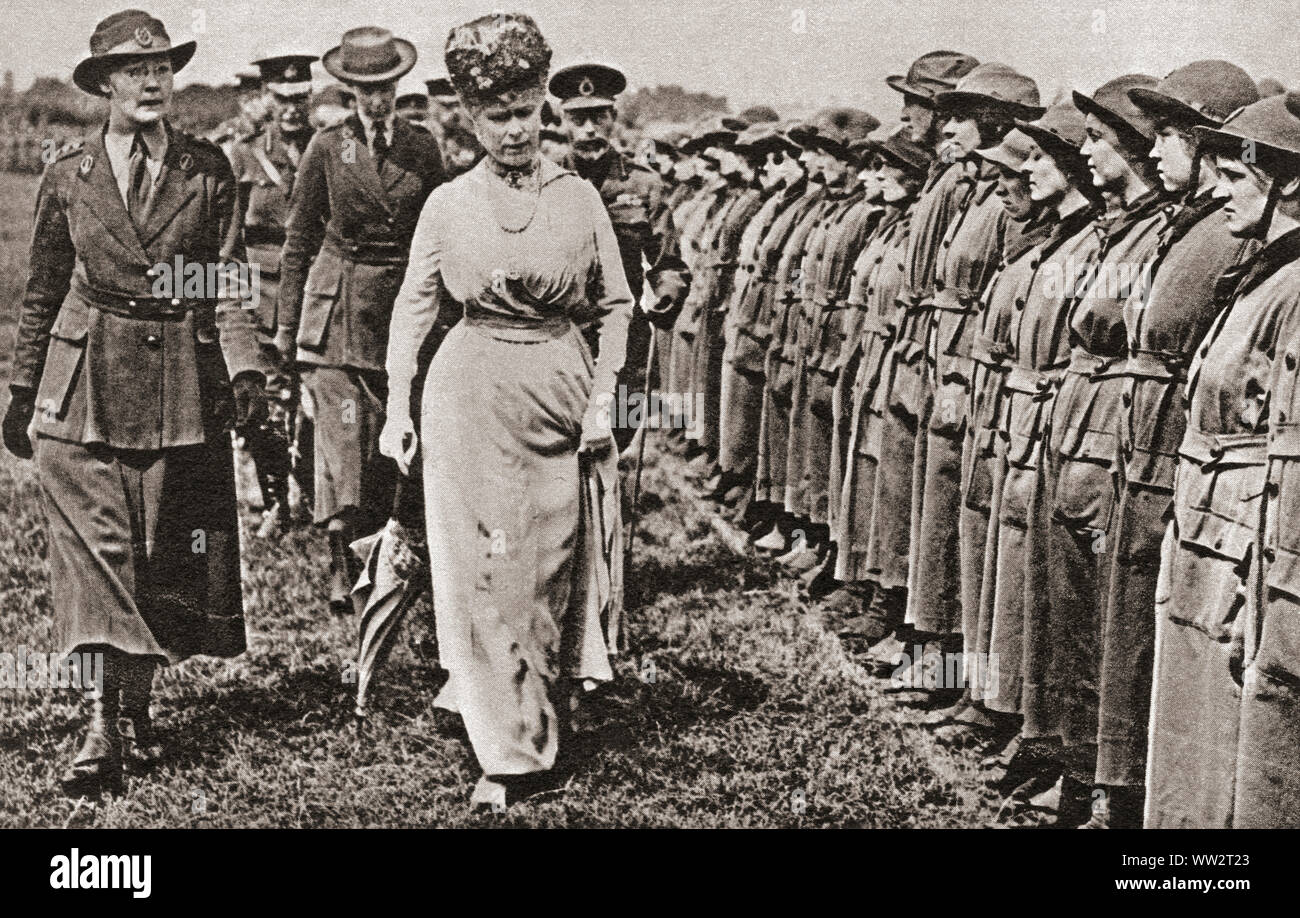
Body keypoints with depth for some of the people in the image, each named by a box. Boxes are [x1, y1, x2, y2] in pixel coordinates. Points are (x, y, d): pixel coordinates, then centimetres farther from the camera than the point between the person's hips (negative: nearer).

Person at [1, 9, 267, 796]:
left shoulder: (207, 171, 4)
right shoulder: (69, 178, 5)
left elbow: (230, 282, 2)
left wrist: (245, 368, -12)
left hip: (181, 385, 1)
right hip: (85, 386, -1)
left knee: (165, 555, 7)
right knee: (95, 547, -7)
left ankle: (137, 704, 23)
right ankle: (105, 726, -8)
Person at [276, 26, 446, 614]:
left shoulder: (422, 148, 6)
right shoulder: (327, 147, 2)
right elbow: (299, 240, 5)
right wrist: (287, 323, 4)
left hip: (402, 304, 2)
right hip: (338, 305, -2)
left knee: (387, 435, 4)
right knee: (341, 428, -10)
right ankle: (338, 565, -7)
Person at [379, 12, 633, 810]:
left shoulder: (579, 198, 3)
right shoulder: (448, 205, 2)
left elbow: (617, 305, 7)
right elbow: (414, 309, 7)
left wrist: (602, 397, -2)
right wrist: (397, 408, 2)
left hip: (560, 395, 1)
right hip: (471, 396, -1)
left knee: (553, 564, 6)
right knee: (484, 569, -2)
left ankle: (547, 722, 26)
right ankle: (508, 752, 6)